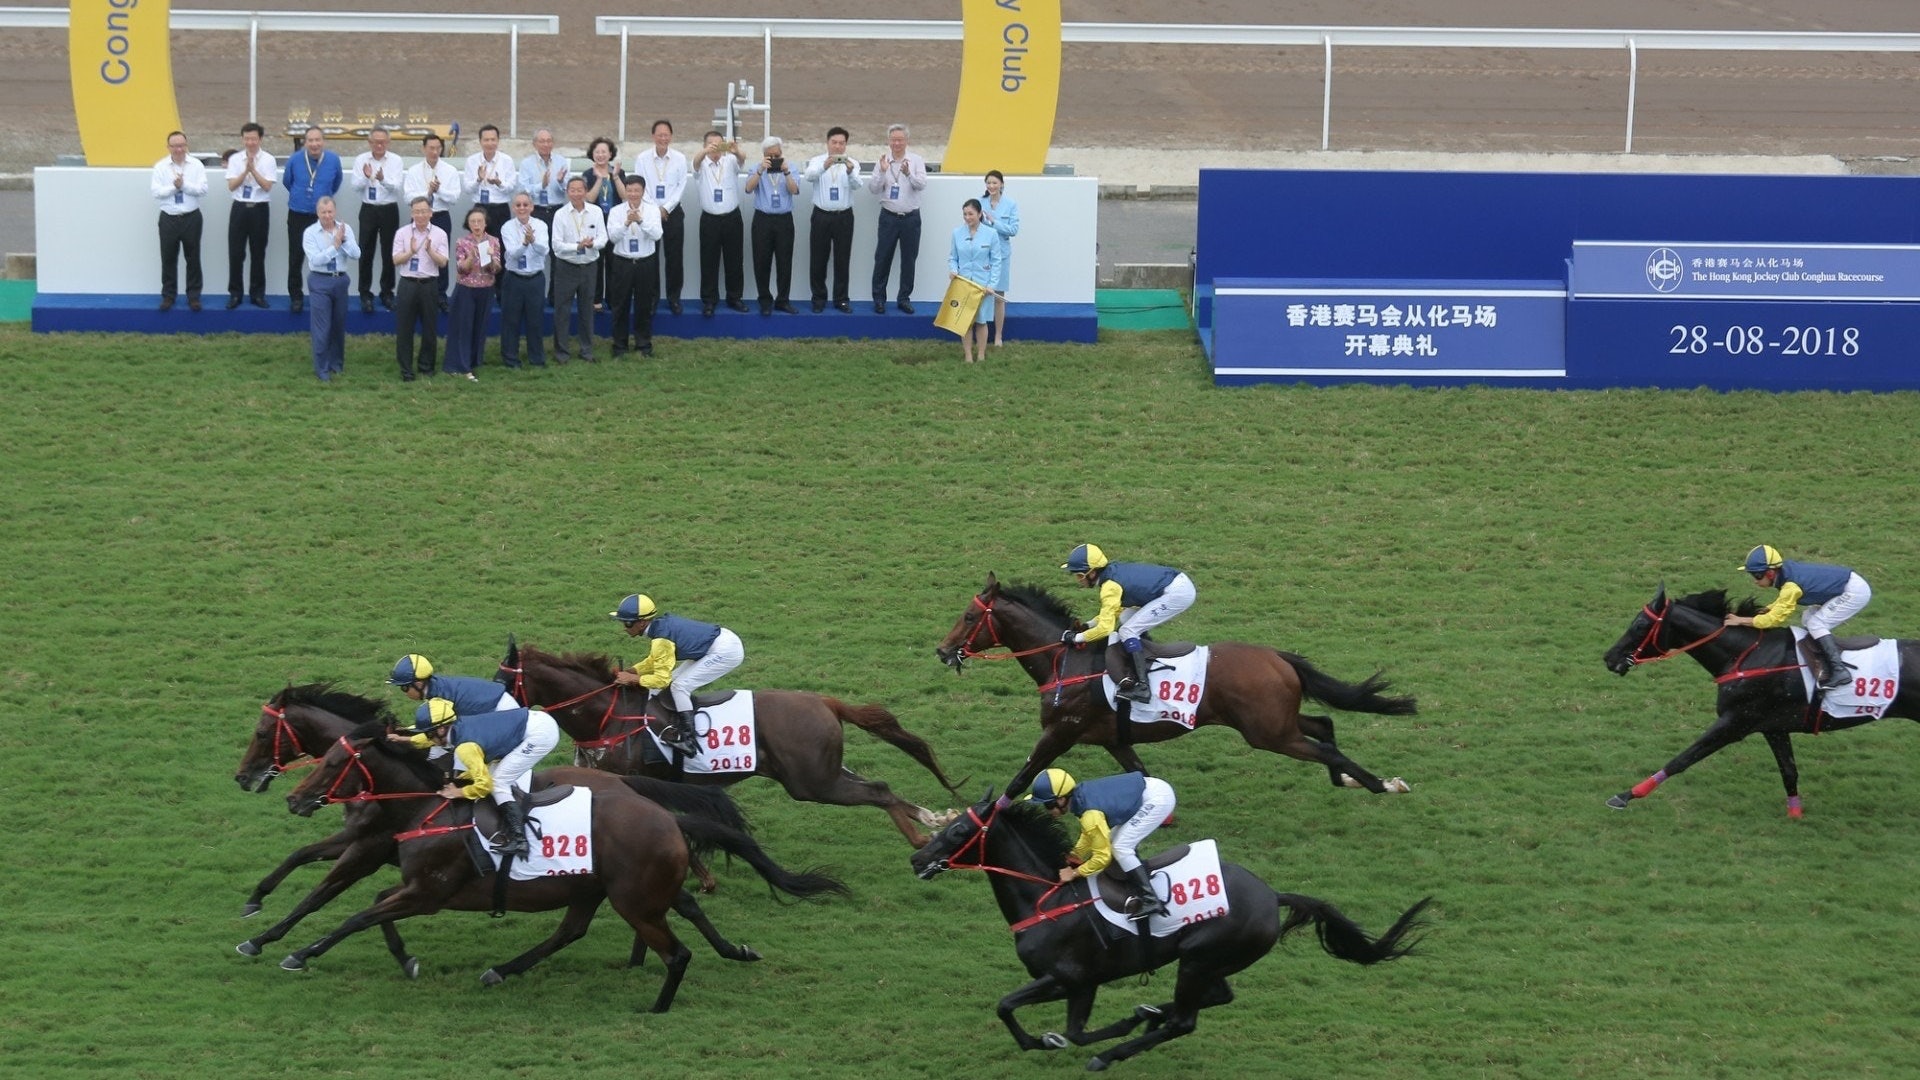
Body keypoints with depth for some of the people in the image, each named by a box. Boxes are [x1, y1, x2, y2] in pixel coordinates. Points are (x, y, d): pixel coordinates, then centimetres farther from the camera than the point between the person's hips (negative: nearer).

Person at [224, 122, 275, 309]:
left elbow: (267, 186, -9)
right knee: (236, 253, 2)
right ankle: (234, 294, 11)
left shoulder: (268, 160, -1)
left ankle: (257, 294, 16)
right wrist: (245, 170, -16)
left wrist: (253, 169, -18)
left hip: (259, 209, -1)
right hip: (239, 208, 1)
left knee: (258, 253, 7)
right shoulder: (235, 159, 3)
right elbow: (231, 185, -5)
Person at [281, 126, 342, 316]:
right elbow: (286, 182, 12)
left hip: (322, 216, 0)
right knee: (296, 258, 3)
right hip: (298, 215, 0)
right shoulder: (295, 160, -9)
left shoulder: (333, 160, -7)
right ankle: (295, 297, 14)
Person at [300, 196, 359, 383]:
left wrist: (344, 239, -24)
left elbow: (356, 254, -8)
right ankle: (322, 369, 6)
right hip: (320, 281, -3)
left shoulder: (345, 228, 0)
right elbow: (315, 259, -18)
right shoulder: (310, 233, -7)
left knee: (339, 324, 13)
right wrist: (335, 245, -23)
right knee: (322, 327, -3)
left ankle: (337, 364, 29)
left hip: (340, 279, 3)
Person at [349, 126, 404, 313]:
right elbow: (356, 185, -5)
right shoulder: (361, 160, 0)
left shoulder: (396, 161, -3)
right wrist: (366, 176, -26)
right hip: (368, 209, 0)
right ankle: (365, 294, 9)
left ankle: (387, 293, 18)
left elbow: (398, 186, -13)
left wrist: (383, 179, -33)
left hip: (389, 210, 0)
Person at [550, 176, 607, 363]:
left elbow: (603, 239, -2)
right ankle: (560, 351, 10)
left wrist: (593, 243, -24)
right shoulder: (561, 215, -9)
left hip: (589, 266, 2)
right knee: (561, 310, 1)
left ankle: (587, 350, 24)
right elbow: (557, 245, -12)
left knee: (586, 310, 13)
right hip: (566, 267, -2)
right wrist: (578, 246, -24)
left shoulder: (595, 212, -1)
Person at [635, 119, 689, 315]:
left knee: (674, 257, 3)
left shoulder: (679, 159, -2)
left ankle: (674, 297, 13)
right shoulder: (642, 159, -3)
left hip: (672, 212, 0)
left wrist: (666, 208, -8)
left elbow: (681, 187, -1)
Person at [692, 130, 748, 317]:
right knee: (709, 261, 2)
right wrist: (706, 152, -49)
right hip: (709, 219, -1)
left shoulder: (730, 161, 1)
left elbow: (742, 159, -20)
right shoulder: (702, 164, -1)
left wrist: (736, 151, -47)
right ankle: (709, 300, 9)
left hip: (732, 217, 1)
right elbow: (696, 163, -24)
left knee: (734, 260, 8)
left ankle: (734, 298, 20)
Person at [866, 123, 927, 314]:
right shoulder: (882, 161, 0)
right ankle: (879, 299, 10)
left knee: (909, 259, 6)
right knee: (882, 259, 2)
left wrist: (909, 174, -34)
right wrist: (882, 171, -22)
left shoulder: (916, 160, -1)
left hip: (911, 217, 0)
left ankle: (904, 298, 16)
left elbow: (921, 184, -15)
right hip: (889, 217, 0)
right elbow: (873, 188, -5)